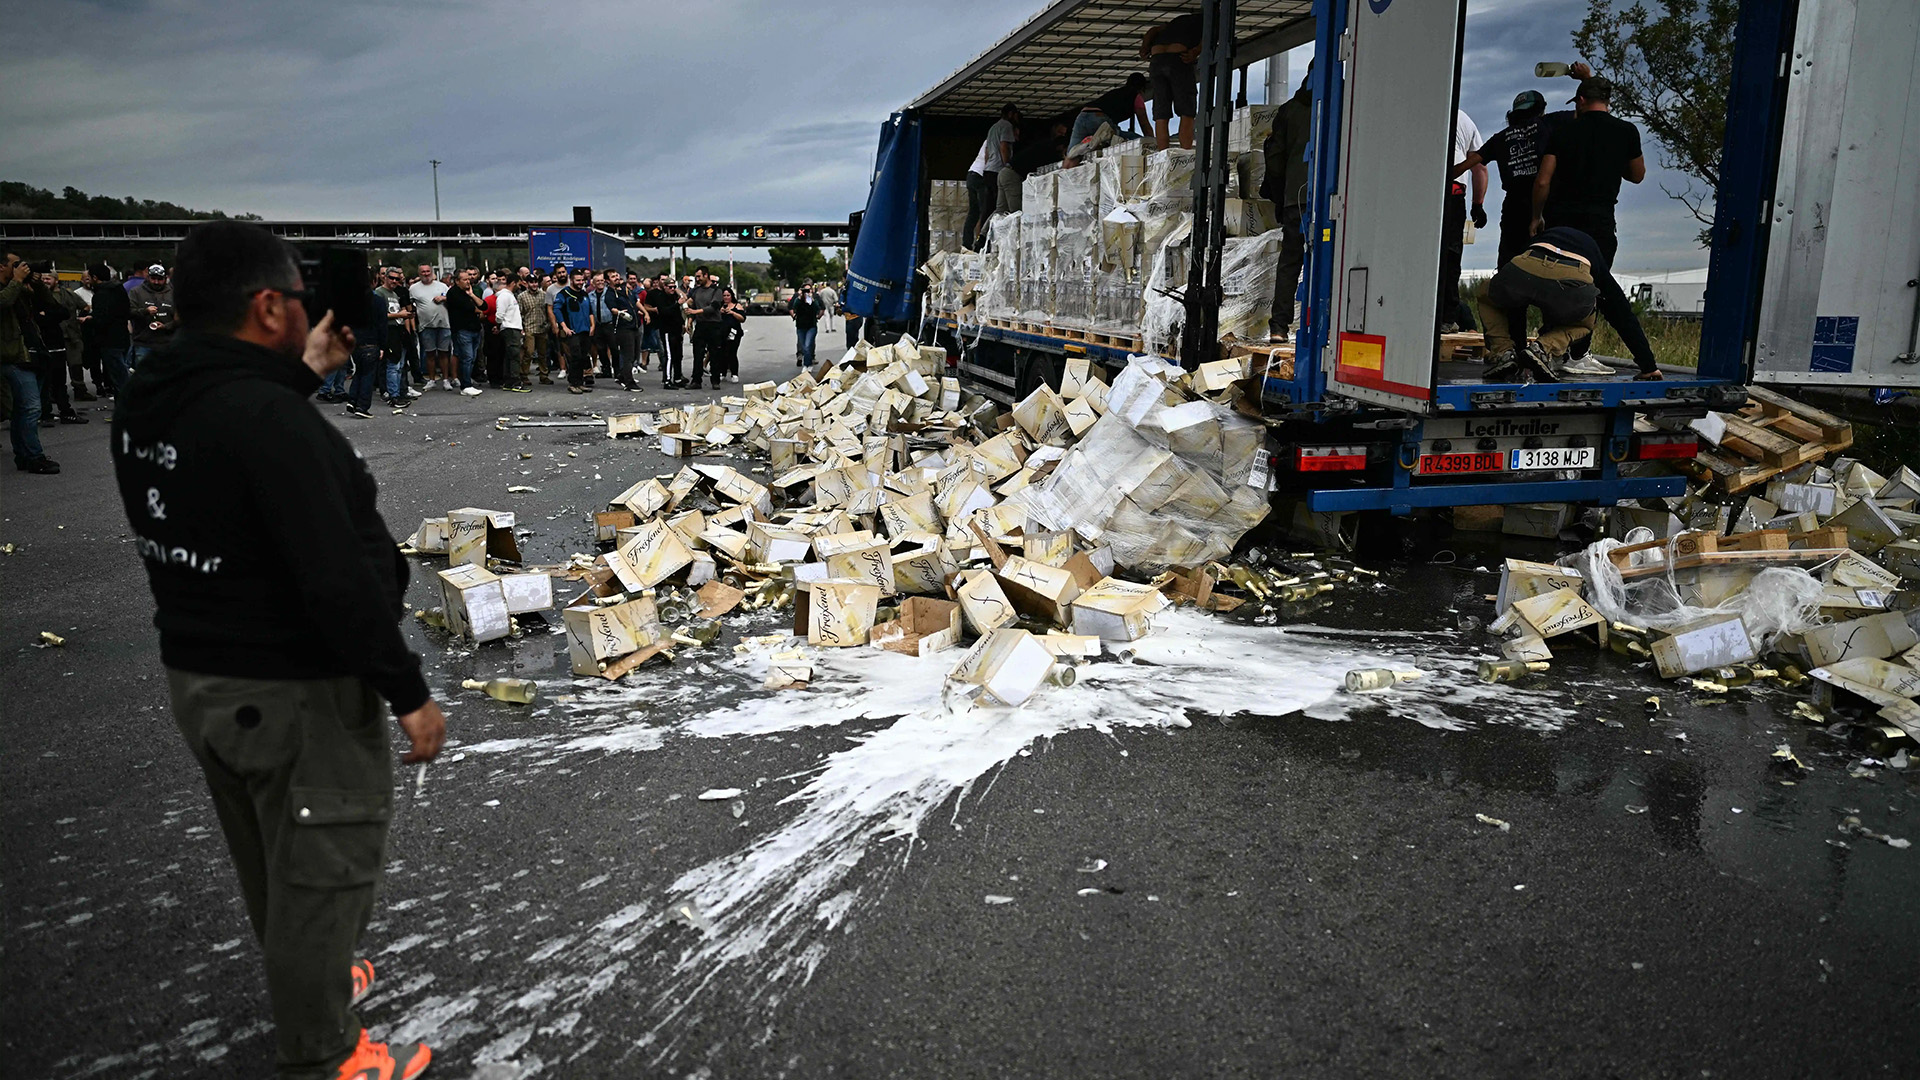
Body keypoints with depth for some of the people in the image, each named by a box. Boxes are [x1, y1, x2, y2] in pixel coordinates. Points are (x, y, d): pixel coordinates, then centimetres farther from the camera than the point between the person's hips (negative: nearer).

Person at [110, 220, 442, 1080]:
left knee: (268, 861, 26)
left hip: (194, 674, 9)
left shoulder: (144, 402, 0)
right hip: (293, 693, -9)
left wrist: (301, 374, 14)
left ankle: (308, 983, 49)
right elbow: (339, 581, -29)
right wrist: (407, 693, -21)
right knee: (326, 871, 7)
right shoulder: (270, 420, -28)